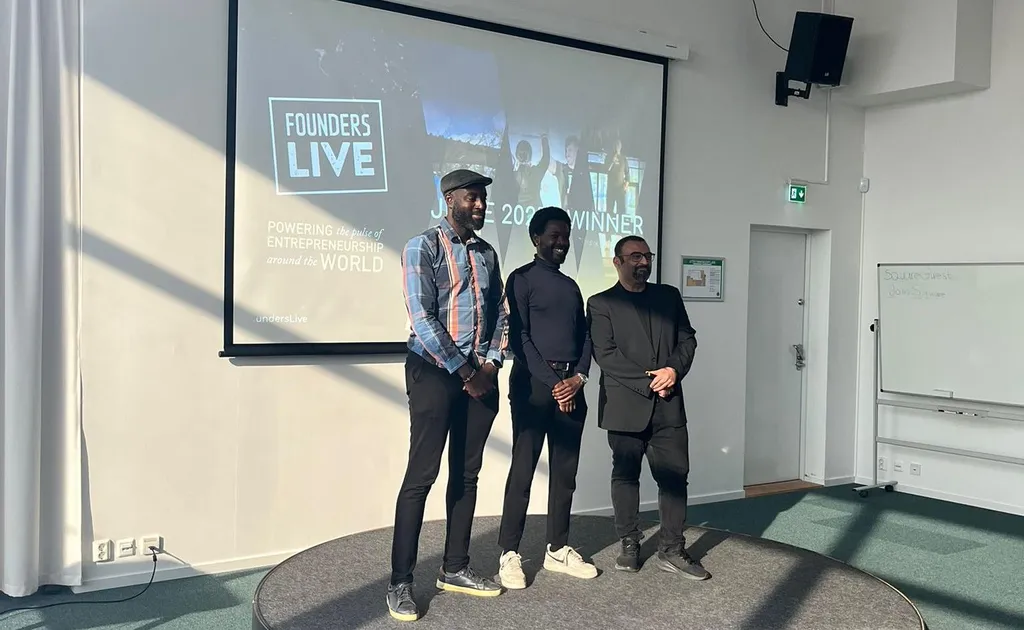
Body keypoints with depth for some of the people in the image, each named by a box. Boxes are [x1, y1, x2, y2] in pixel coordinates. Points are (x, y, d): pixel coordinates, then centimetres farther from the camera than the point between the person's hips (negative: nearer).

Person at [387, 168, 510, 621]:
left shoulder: (486, 253, 14)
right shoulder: (423, 247, -6)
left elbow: (500, 314, 14)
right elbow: (422, 318, -14)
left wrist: (491, 363, -3)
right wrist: (464, 371, -14)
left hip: (481, 373, 7)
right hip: (434, 370, -6)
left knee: (467, 474, 10)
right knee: (421, 474, -5)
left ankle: (455, 569, 21)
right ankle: (400, 582, 3)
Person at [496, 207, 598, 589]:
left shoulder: (571, 286, 19)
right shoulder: (521, 279, -1)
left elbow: (584, 337, 14)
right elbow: (518, 337, -9)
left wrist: (578, 378, -3)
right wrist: (552, 382, -13)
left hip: (571, 387, 7)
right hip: (533, 385, -6)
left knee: (565, 471, 9)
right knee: (523, 471, -3)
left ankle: (557, 550, 19)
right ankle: (509, 554, 5)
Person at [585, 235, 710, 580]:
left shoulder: (669, 296, 14)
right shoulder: (601, 303, 1)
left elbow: (687, 338, 10)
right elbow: (605, 354, -8)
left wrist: (674, 370, -10)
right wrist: (648, 382, -13)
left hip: (668, 405, 3)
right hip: (625, 406, -3)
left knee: (675, 475, 1)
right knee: (625, 475, 7)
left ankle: (672, 551, 10)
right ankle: (629, 545, 19)